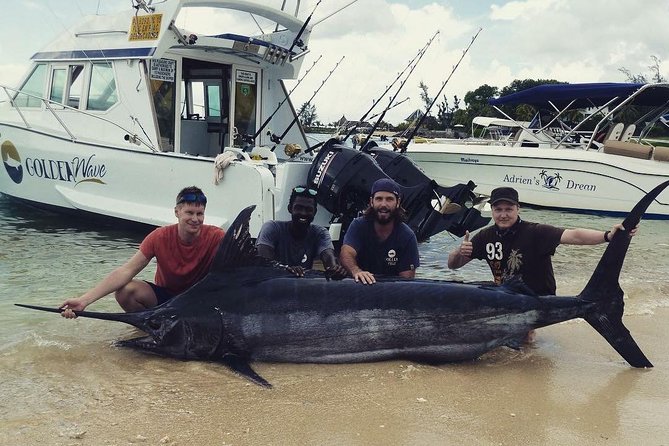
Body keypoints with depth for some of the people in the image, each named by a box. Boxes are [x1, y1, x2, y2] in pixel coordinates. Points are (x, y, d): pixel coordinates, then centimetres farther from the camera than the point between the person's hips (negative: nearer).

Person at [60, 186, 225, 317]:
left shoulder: (215, 237, -20)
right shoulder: (160, 237, -17)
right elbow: (127, 270, -22)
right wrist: (83, 300, -32)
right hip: (165, 296, 1)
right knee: (124, 290, -25)